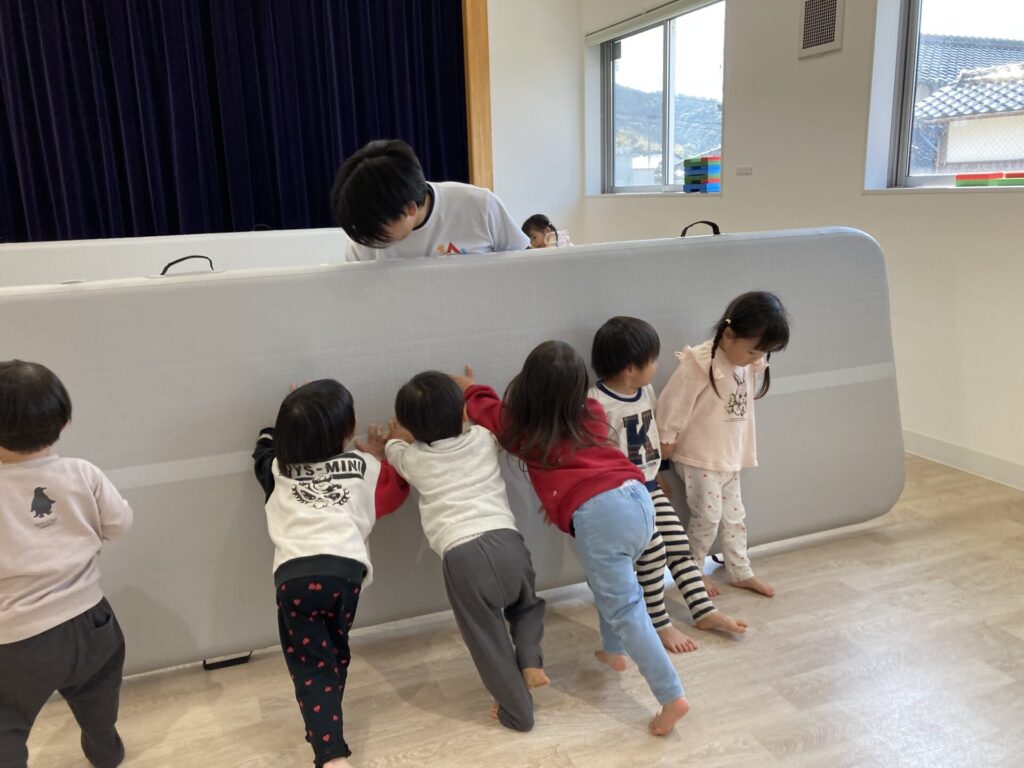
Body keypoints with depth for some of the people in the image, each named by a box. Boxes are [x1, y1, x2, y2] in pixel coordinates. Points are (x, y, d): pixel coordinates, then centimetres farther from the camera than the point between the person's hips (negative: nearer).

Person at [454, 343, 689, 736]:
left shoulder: (523, 431, 8)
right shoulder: (591, 415, 15)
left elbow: (491, 411, 28)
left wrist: (472, 390, 46)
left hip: (598, 513, -7)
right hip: (638, 496, 7)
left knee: (625, 608, 1)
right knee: (609, 582, 31)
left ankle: (672, 697, 1)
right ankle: (613, 651, 45)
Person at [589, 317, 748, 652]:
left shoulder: (646, 391, 4)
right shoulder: (597, 403, -22)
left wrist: (660, 473, 25)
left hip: (650, 487, 8)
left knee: (679, 543, 4)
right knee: (653, 550, -13)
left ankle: (704, 611, 15)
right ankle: (658, 624, 5)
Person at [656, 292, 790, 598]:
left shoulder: (750, 363, 0)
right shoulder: (699, 363, -23)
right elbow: (673, 404, -18)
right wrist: (667, 443, -11)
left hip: (730, 456, 7)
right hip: (698, 458, -7)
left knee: (734, 514, 15)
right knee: (707, 516, -1)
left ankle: (741, 572, 28)